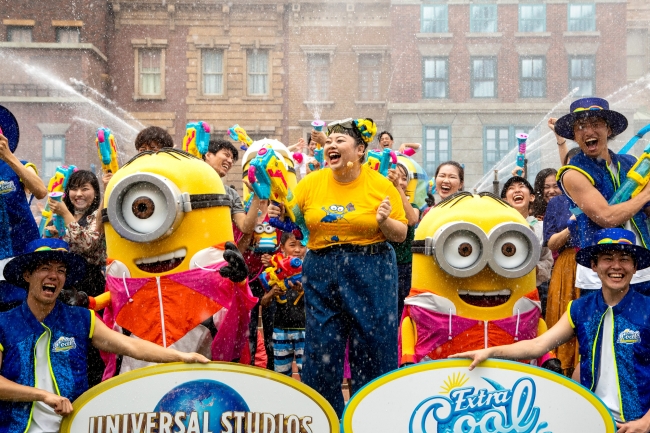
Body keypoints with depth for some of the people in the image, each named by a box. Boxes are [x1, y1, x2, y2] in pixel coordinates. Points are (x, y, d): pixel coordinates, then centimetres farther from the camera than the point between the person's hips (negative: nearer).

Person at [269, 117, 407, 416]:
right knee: (320, 349, 8)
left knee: (372, 348, 4)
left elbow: (401, 235, 1)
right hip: (321, 274, 3)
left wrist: (384, 222, -18)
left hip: (371, 274, -2)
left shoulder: (381, 185, -4)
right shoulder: (311, 183, 2)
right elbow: (288, 217, 13)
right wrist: (279, 214, -8)